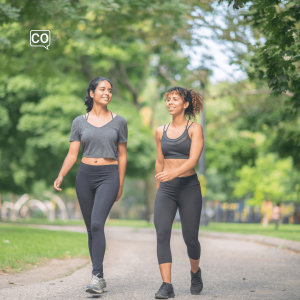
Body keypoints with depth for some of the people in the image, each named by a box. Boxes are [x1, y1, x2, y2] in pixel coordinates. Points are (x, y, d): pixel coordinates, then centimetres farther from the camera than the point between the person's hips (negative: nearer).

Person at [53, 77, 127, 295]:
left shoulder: (119, 122, 5)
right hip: (85, 176, 3)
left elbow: (122, 155, 9)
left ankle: (97, 276, -22)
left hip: (109, 176, -3)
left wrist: (120, 185, 8)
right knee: (91, 228, 7)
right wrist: (61, 176, -11)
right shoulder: (79, 122, 7)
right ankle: (100, 278, 16)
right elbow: (72, 154, 3)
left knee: (97, 224, -20)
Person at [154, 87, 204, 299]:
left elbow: (193, 160, -15)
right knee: (162, 234, -16)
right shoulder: (161, 131, 11)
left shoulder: (194, 129, -2)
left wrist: (174, 173, -32)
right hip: (166, 188, 3)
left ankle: (195, 272, 33)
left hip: (189, 187, -3)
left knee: (190, 238, 3)